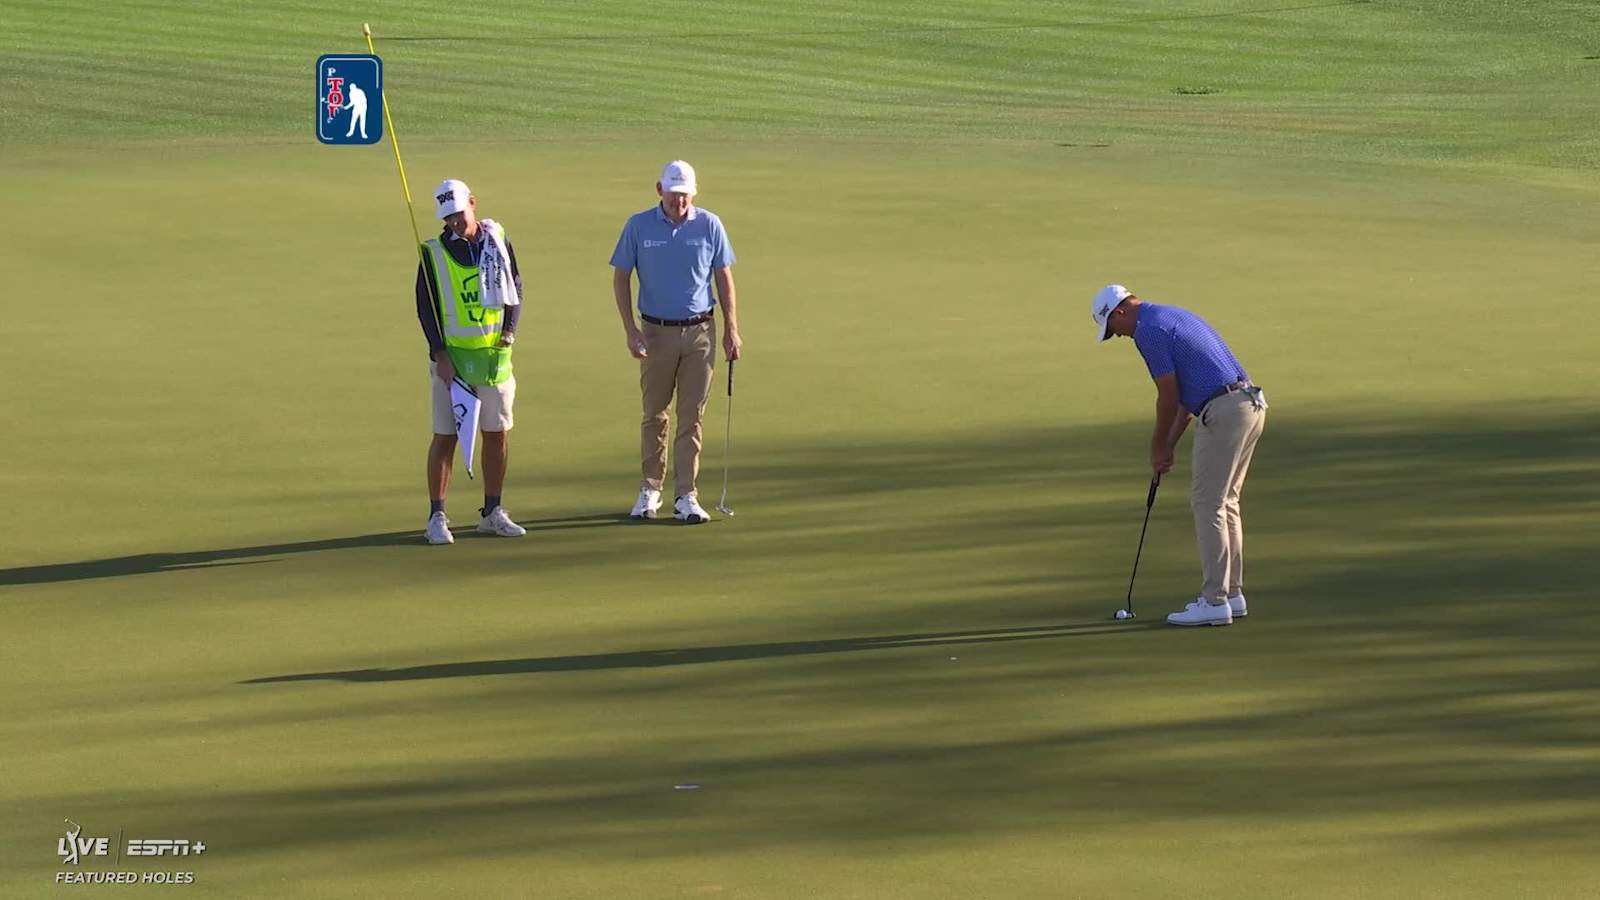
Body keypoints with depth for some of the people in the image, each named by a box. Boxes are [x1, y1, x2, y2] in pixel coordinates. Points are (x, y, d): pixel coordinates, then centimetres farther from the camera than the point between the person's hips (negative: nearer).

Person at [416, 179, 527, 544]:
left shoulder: (498, 240, 5)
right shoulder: (434, 253, -4)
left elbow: (515, 286, 14)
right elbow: (425, 307, -4)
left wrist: (510, 328, -1)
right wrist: (439, 354, -12)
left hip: (495, 353, 3)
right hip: (453, 356, -3)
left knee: (498, 433, 7)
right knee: (445, 436, -4)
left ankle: (492, 513, 18)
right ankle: (437, 517, 0)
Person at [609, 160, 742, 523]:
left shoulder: (710, 225, -1)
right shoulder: (639, 226, -3)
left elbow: (724, 278, 5)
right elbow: (621, 278, 1)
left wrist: (731, 329, 1)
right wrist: (630, 330, -7)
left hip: (700, 331, 0)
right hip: (657, 332, 0)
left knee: (692, 416, 0)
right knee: (654, 414, 9)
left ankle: (685, 497, 3)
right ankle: (650, 490, 22)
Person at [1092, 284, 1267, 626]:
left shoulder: (1149, 330, -8)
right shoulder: (1173, 317, 23)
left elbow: (1169, 397, -8)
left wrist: (1159, 445, 7)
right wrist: (1170, 443, 23)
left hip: (1223, 414, -10)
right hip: (1250, 405, 10)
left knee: (1207, 504, -4)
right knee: (1224, 503, 16)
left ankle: (1214, 601, -3)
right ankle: (1231, 593, 18)